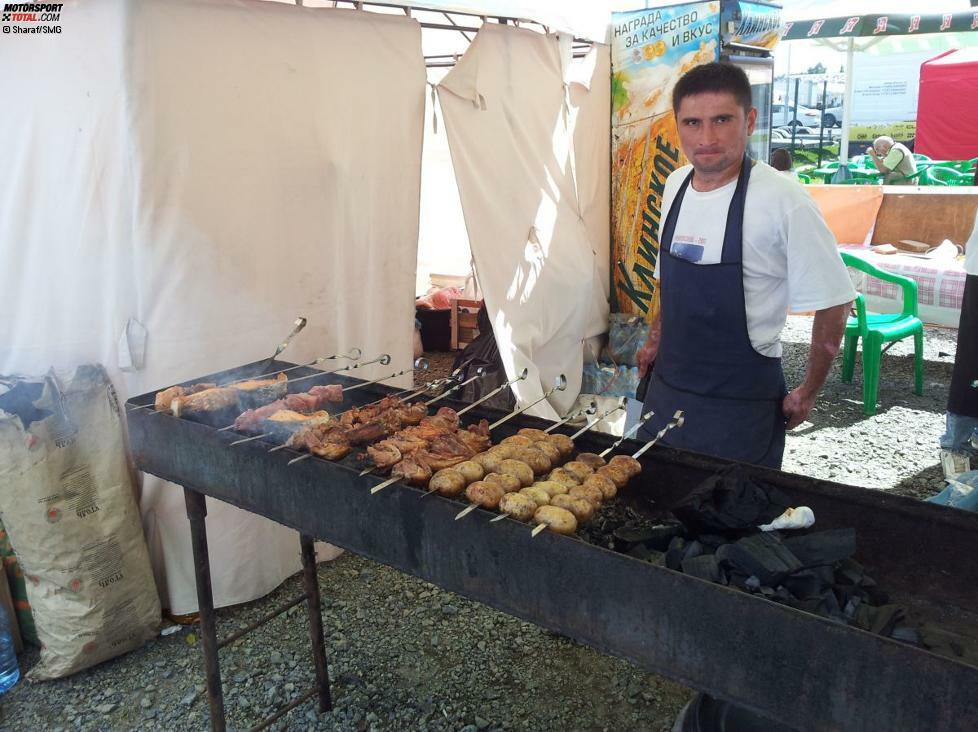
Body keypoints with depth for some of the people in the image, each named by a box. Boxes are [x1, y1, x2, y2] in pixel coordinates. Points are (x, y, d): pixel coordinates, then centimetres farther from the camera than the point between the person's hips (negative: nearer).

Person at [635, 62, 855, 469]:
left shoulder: (783, 202, -19)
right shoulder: (675, 186, 1)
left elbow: (832, 304, -12)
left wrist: (807, 393, -5)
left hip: (741, 406, -6)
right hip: (666, 389, 6)